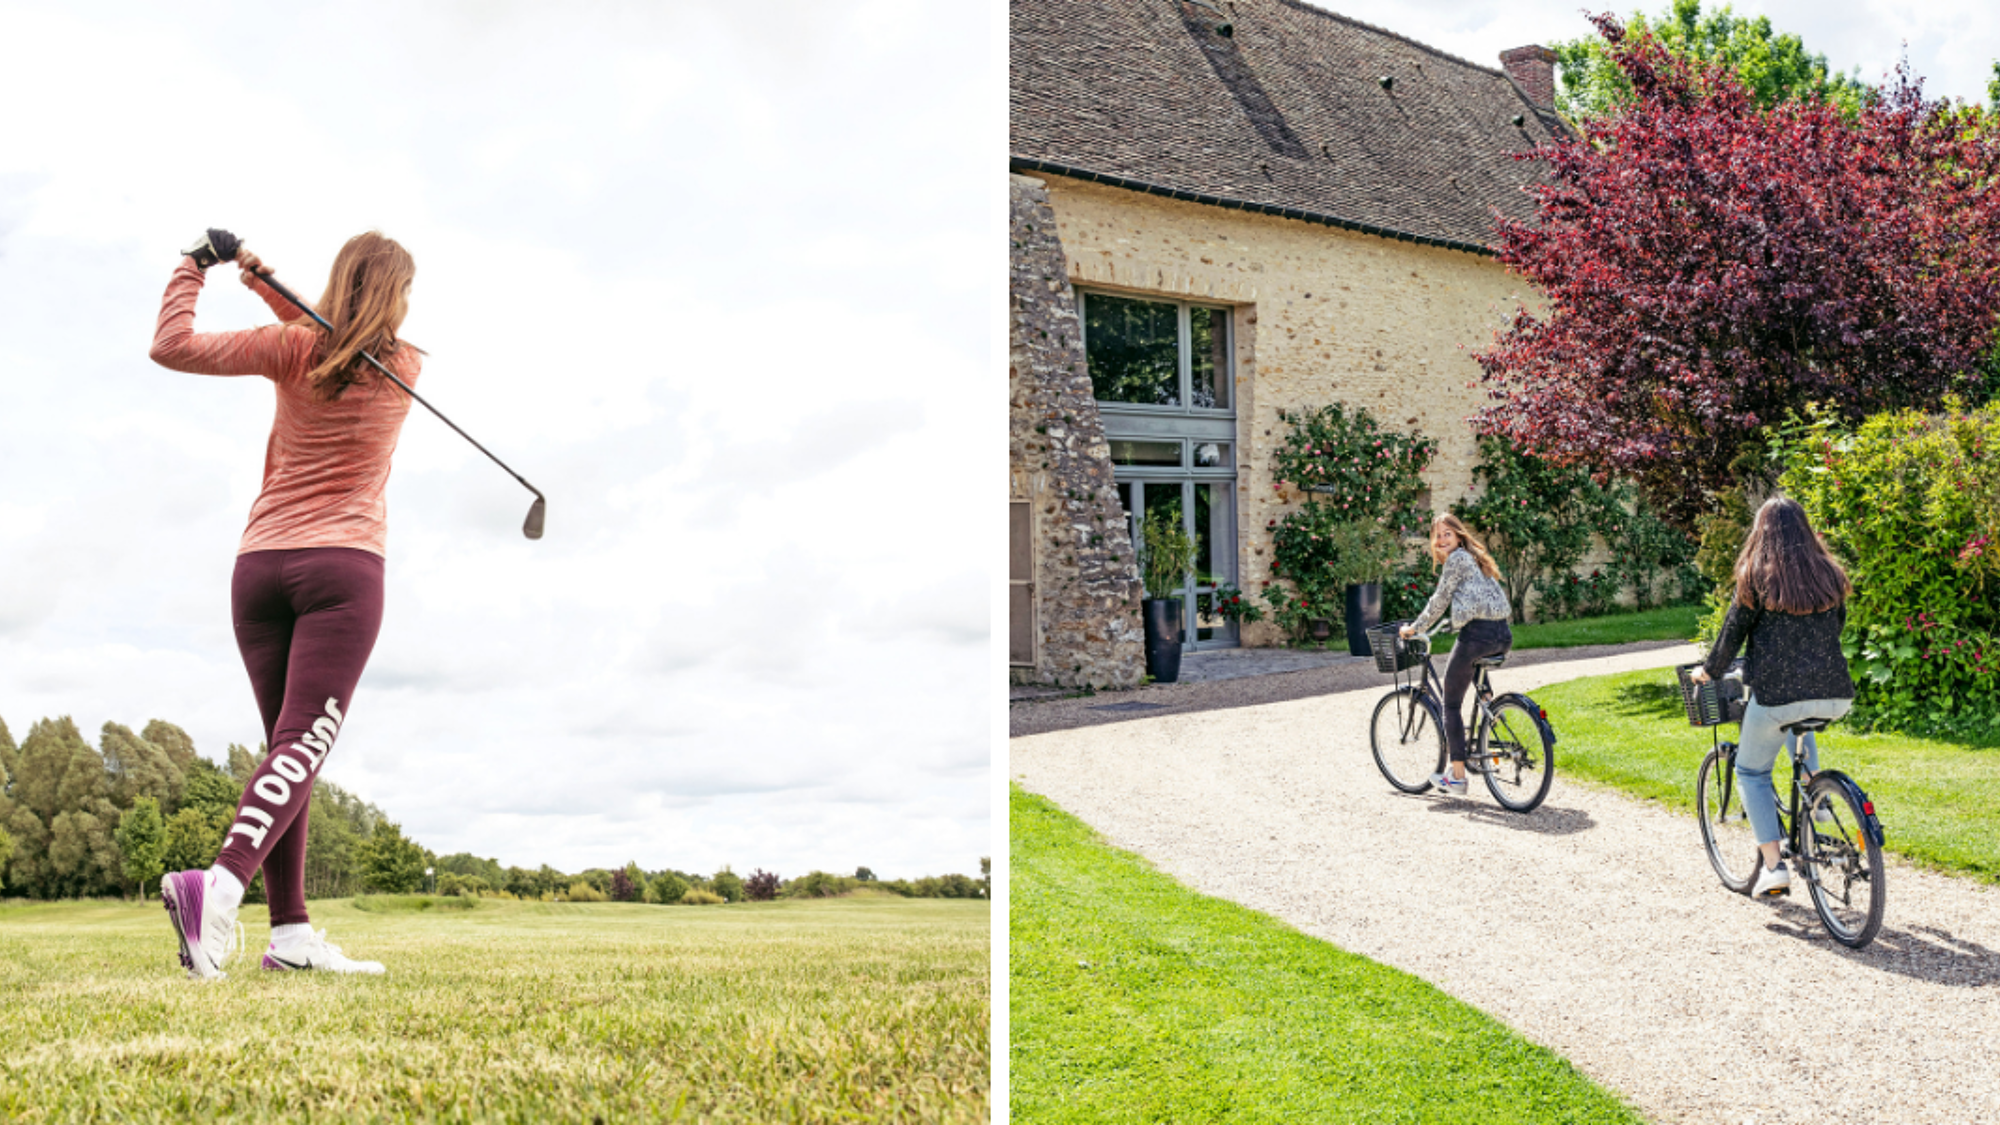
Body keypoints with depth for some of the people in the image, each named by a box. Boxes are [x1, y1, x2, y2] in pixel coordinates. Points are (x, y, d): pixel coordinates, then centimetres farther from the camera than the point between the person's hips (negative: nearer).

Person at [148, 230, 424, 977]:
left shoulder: (295, 350, 3)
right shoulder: (404, 369, 6)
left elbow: (172, 346, 2)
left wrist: (196, 265, 14)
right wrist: (268, 287, 14)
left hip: (260, 566, 3)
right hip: (342, 566, -3)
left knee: (288, 745, 7)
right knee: (306, 740, -13)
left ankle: (289, 929, 2)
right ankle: (221, 884, -37)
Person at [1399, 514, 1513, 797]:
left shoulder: (1457, 559, -2)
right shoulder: (1474, 558, 24)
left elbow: (1439, 601, -1)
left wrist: (1415, 628, 10)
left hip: (1477, 634, -8)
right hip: (1502, 635, 8)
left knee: (1451, 704, 2)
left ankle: (1457, 778, 0)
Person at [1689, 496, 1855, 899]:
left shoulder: (1756, 576, -3)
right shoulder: (1829, 574, 9)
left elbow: (1733, 631, 1)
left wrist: (1709, 671, 17)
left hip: (1777, 694, -5)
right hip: (1834, 696, 5)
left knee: (1752, 771, 14)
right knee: (1798, 724, 39)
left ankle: (1773, 864, 2)